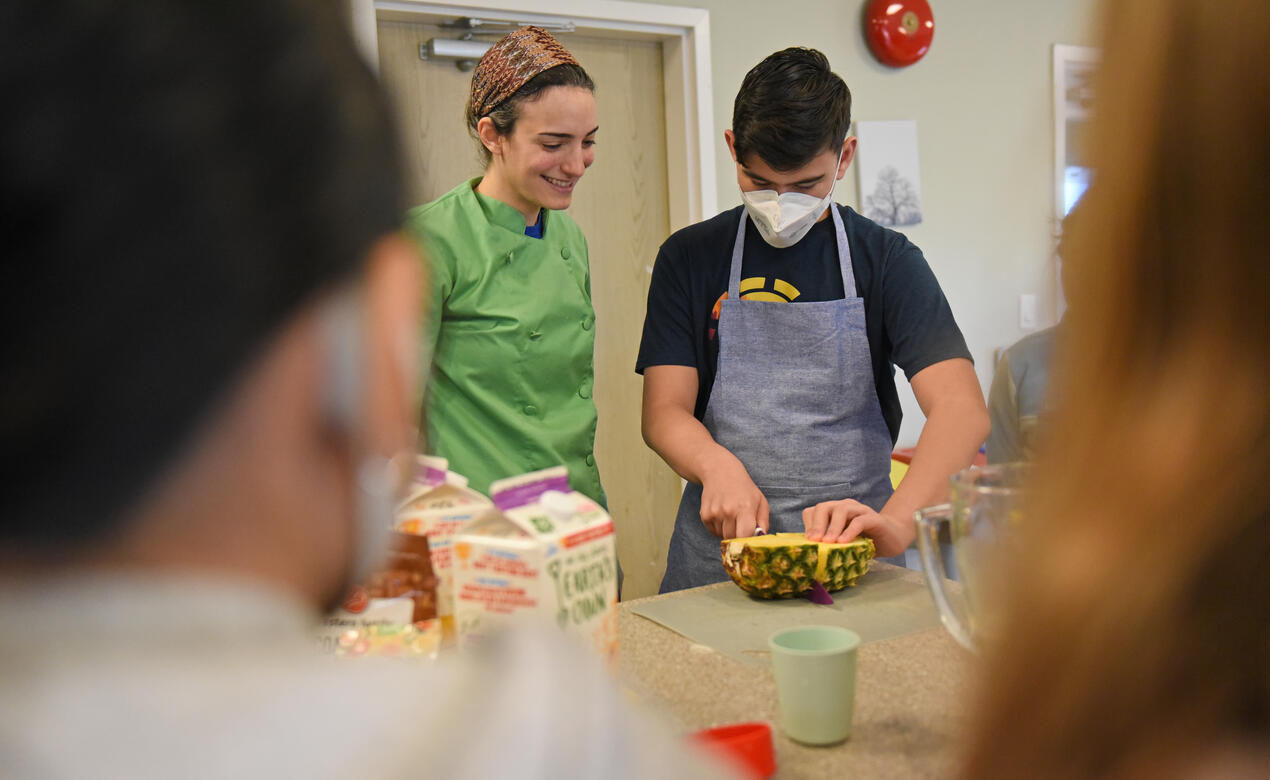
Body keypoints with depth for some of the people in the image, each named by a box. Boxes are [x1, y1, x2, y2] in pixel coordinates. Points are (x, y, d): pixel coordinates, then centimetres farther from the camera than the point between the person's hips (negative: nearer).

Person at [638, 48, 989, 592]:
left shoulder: (886, 261, 3)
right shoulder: (689, 258, 7)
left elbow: (963, 409, -8)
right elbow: (664, 411, 1)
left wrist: (896, 523, -25)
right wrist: (718, 467, -20)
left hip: (849, 549, 0)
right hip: (719, 550, 1)